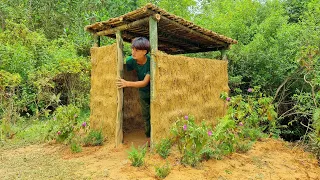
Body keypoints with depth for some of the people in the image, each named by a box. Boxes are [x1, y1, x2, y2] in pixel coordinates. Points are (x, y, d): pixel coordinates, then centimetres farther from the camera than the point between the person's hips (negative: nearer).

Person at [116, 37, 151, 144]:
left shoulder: (150, 61, -30)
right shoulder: (131, 61, -18)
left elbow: (145, 82, -32)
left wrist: (127, 84, -40)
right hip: (143, 91, 5)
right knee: (146, 115, 12)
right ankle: (149, 139, 24)